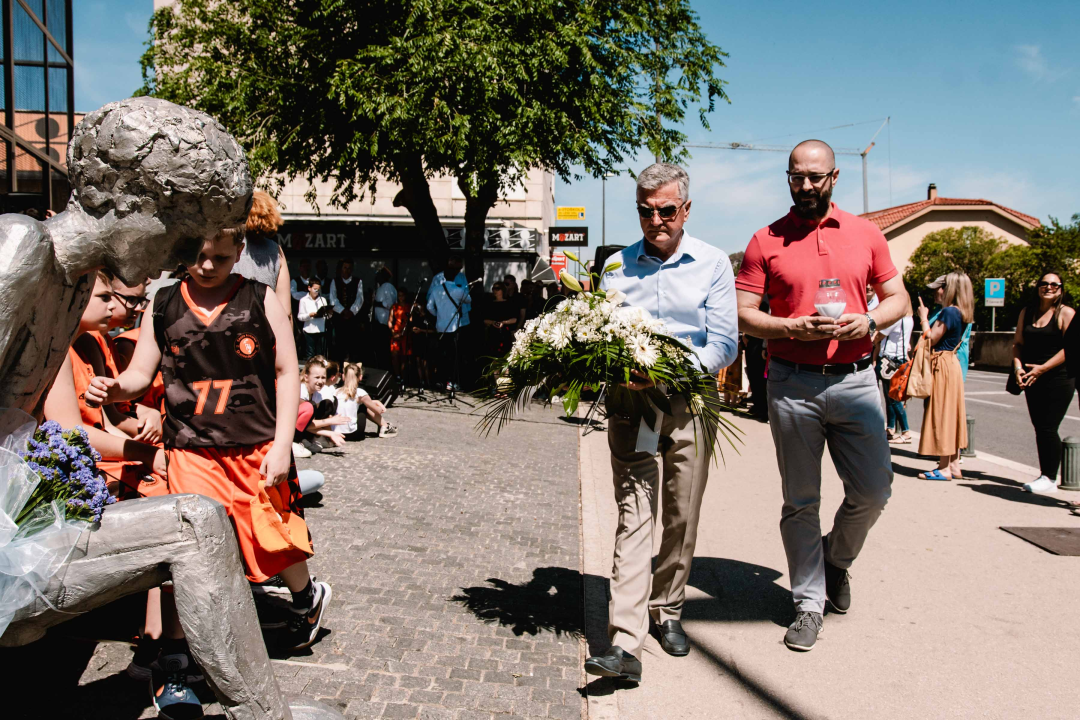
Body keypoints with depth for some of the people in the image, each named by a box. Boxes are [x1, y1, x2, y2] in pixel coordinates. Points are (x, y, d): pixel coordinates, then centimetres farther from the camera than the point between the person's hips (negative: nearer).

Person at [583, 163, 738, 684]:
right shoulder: (618, 266, 9)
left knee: (682, 517, 8)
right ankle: (625, 644, -11)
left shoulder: (712, 264, 4)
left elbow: (724, 344, -3)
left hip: (689, 403, 0)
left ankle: (667, 611, 28)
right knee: (634, 514, -7)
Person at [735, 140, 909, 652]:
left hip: (854, 379, 2)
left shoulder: (865, 234, 9)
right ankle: (809, 603, 18)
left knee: (873, 489, 3)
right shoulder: (766, 241, 3)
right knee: (800, 500, 5)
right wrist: (795, 328, -16)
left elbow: (898, 298, 13)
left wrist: (868, 321, -8)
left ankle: (836, 559, 33)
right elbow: (744, 316, 0)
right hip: (792, 383, -1)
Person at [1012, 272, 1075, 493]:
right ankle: (1045, 475, 19)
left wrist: (1042, 368, -17)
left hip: (1058, 379, -6)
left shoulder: (1066, 313, -7)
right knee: (1039, 428, 9)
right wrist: (1018, 367, -6)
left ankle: (1050, 479, 3)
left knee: (1048, 428, -6)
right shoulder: (1027, 312, 11)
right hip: (1032, 381, 6)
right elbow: (1018, 342, 11)